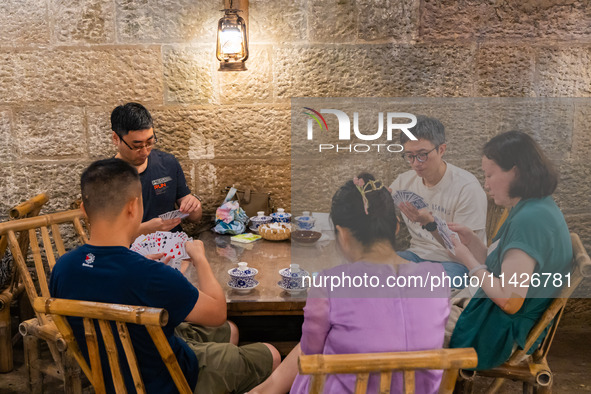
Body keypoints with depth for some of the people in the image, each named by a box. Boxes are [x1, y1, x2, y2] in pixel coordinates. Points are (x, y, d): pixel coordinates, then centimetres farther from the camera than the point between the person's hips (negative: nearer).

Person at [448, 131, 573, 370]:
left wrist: (469, 261, -16)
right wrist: (471, 240, 2)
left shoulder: (529, 220, -25)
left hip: (502, 335, -10)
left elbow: (509, 301, -27)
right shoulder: (538, 209, 7)